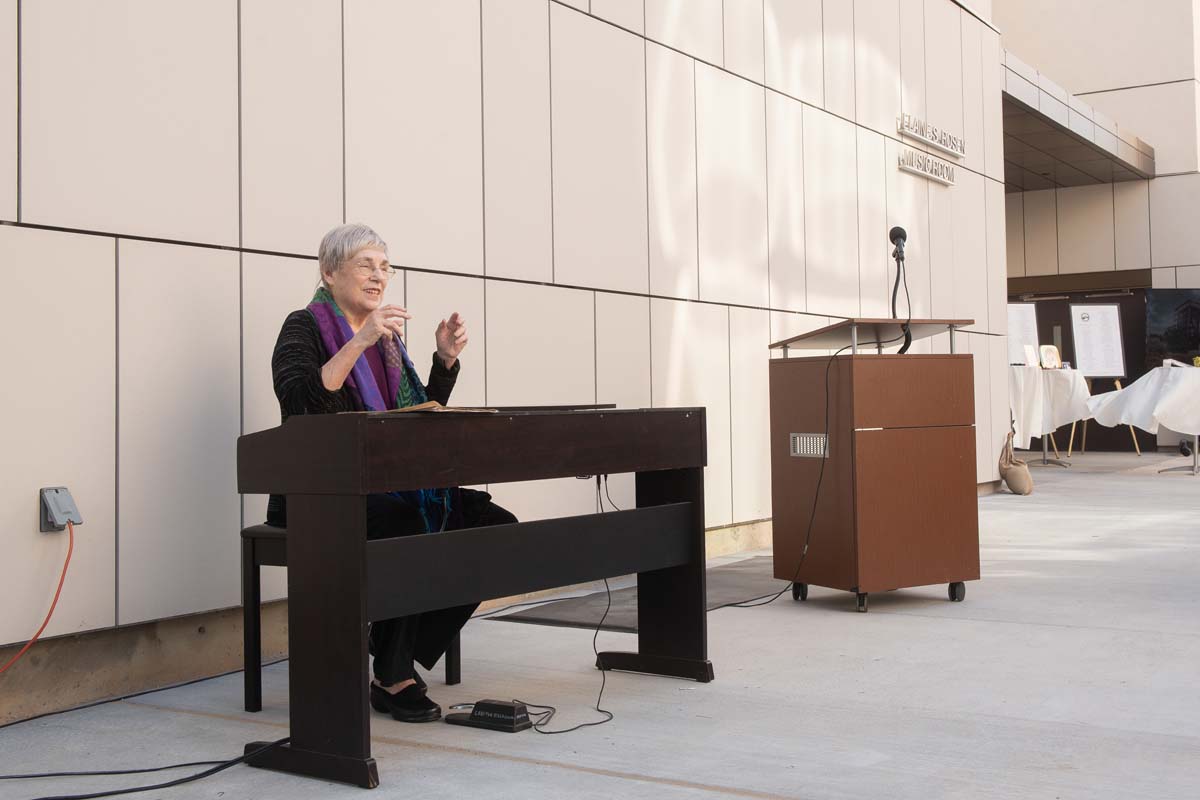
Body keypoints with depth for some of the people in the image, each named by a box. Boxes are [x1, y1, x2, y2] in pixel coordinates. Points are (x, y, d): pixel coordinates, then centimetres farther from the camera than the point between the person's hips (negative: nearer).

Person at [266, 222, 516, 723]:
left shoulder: (386, 336, 20)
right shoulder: (304, 328, -2)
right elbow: (298, 402, -22)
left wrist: (446, 359, 7)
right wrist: (359, 343, -27)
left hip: (386, 489, 7)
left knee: (494, 525, -14)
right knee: (407, 525, -35)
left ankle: (405, 659, -10)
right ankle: (392, 678, -19)